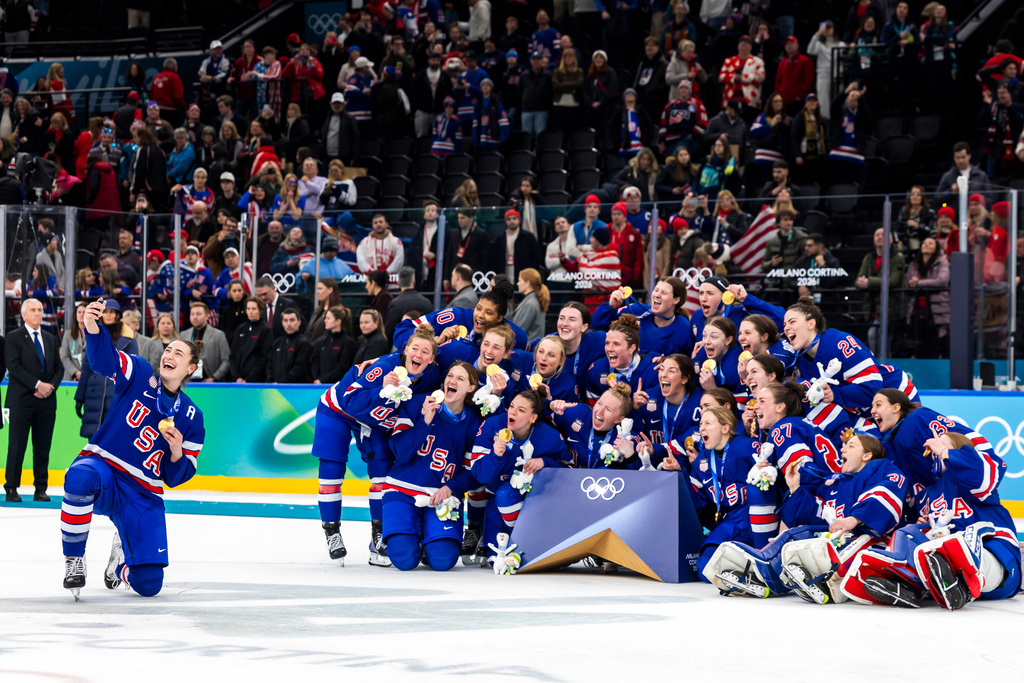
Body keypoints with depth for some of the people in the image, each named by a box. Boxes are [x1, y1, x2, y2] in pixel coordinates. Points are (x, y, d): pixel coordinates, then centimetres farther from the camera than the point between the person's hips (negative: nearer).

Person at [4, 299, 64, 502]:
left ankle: (41, 489, 9)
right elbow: (14, 367, -9)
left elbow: (59, 368, 14)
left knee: (43, 448, 5)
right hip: (22, 400, -4)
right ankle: (11, 489, 2)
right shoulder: (14, 338, 1)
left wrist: (51, 386, -6)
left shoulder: (51, 340, 17)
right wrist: (37, 384, -16)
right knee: (16, 446, -3)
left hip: (46, 401, 4)